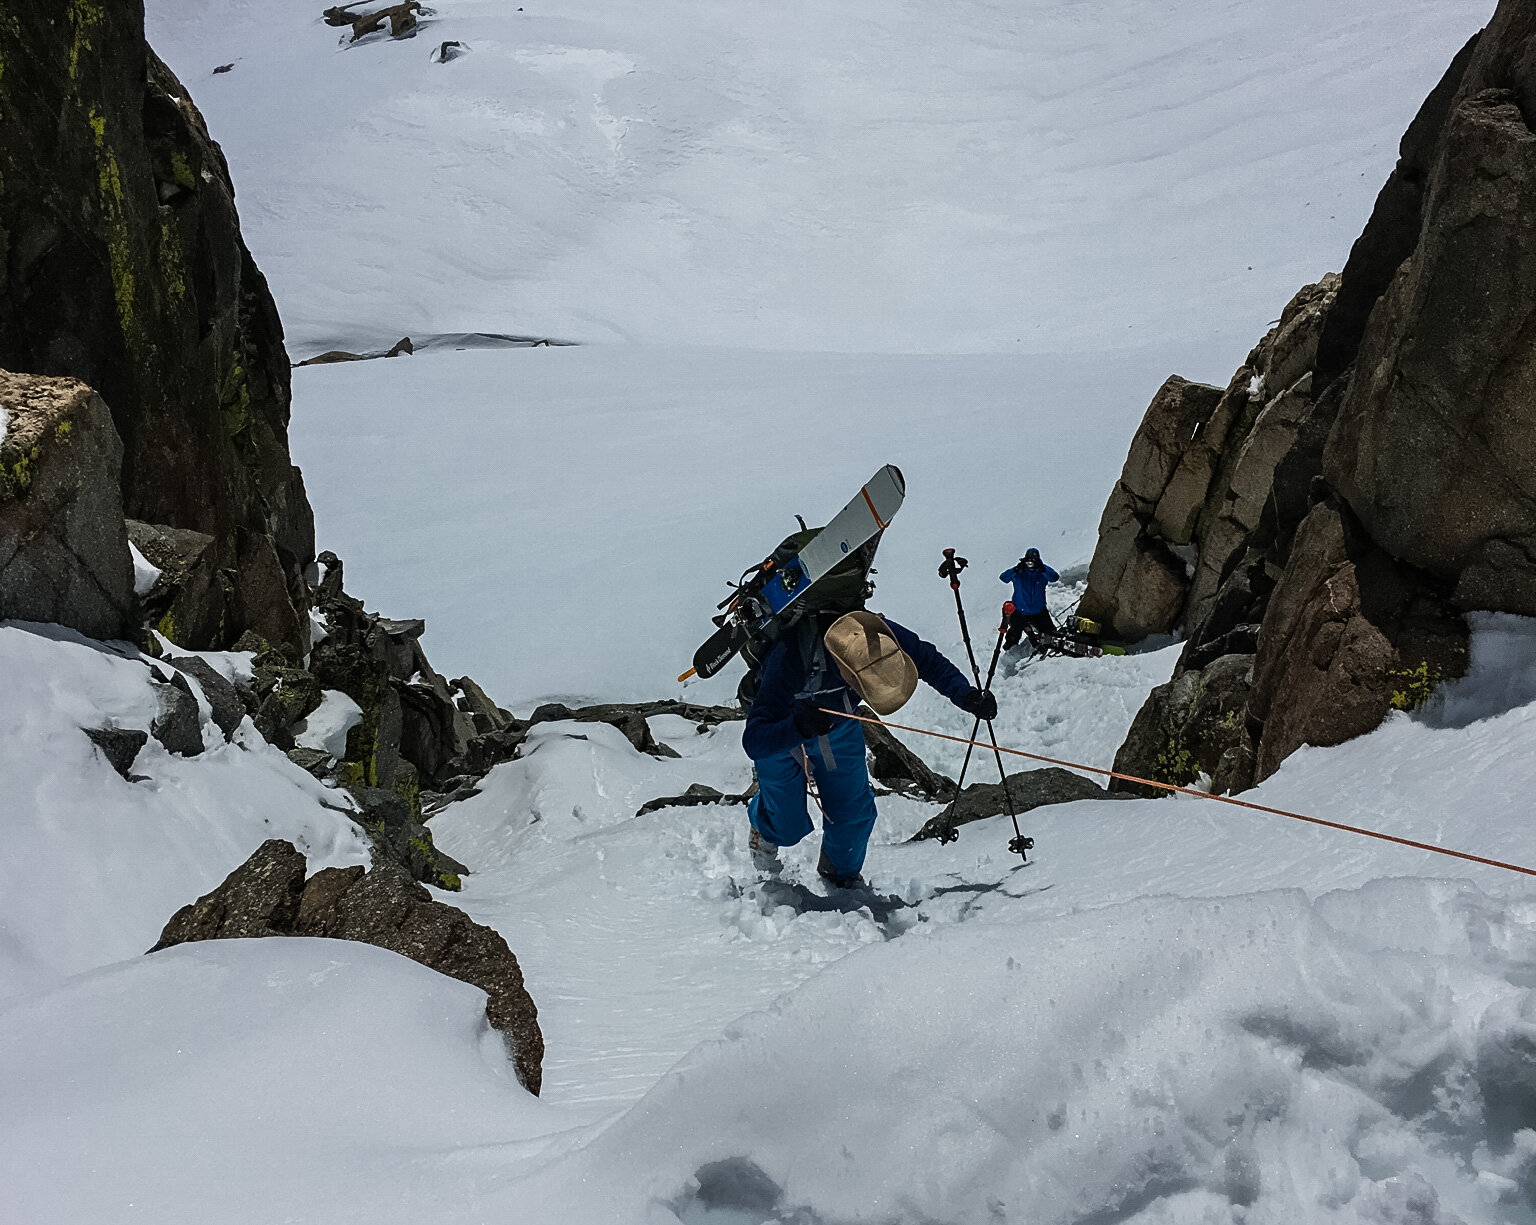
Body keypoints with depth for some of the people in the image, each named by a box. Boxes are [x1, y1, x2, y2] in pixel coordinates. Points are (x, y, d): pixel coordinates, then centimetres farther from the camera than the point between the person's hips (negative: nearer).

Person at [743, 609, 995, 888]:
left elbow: (929, 660, -13)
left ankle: (842, 870, 33)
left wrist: (965, 695, -29)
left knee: (855, 812, -1)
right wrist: (799, 727, -64)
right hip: (779, 735, -3)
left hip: (839, 728, 3)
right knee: (788, 828, 5)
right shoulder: (789, 659, -46)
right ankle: (764, 825, 45)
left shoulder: (878, 634, -34)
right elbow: (753, 742, -45)